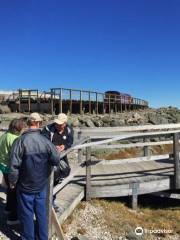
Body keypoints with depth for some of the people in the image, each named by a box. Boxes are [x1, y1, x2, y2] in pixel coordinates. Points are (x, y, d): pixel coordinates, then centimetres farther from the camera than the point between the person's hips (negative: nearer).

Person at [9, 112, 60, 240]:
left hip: (25, 185, -2)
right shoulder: (45, 141, -13)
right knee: (41, 211, 20)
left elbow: (14, 164, -17)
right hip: (42, 184, 3)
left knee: (27, 214, 15)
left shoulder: (21, 141, -20)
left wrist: (13, 181, -2)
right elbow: (56, 160, -9)